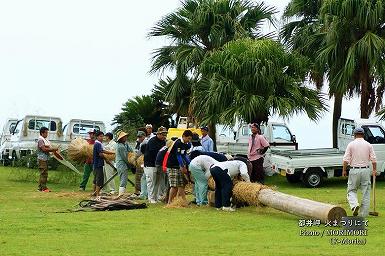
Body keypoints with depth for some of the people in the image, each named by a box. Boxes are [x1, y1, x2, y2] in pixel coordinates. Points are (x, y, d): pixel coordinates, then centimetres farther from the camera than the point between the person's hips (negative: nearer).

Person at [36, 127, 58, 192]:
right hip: (42, 159, -10)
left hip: (45, 159, 10)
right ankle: (44, 188, -11)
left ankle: (40, 187, 16)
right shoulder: (40, 140, -13)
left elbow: (49, 147, 22)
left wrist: (54, 149, 3)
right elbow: (44, 149, -22)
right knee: (44, 174, -10)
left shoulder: (45, 139, 18)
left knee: (44, 174, 12)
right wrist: (53, 149, -17)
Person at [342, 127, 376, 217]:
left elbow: (346, 159, -6)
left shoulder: (351, 144, -3)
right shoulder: (368, 145, 2)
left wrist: (344, 170, 3)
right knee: (366, 192, 7)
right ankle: (364, 213, 7)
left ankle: (354, 205, -16)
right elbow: (373, 159, 1)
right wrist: (374, 170, 12)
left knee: (351, 190, 11)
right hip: (366, 170, 1)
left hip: (354, 170, -1)